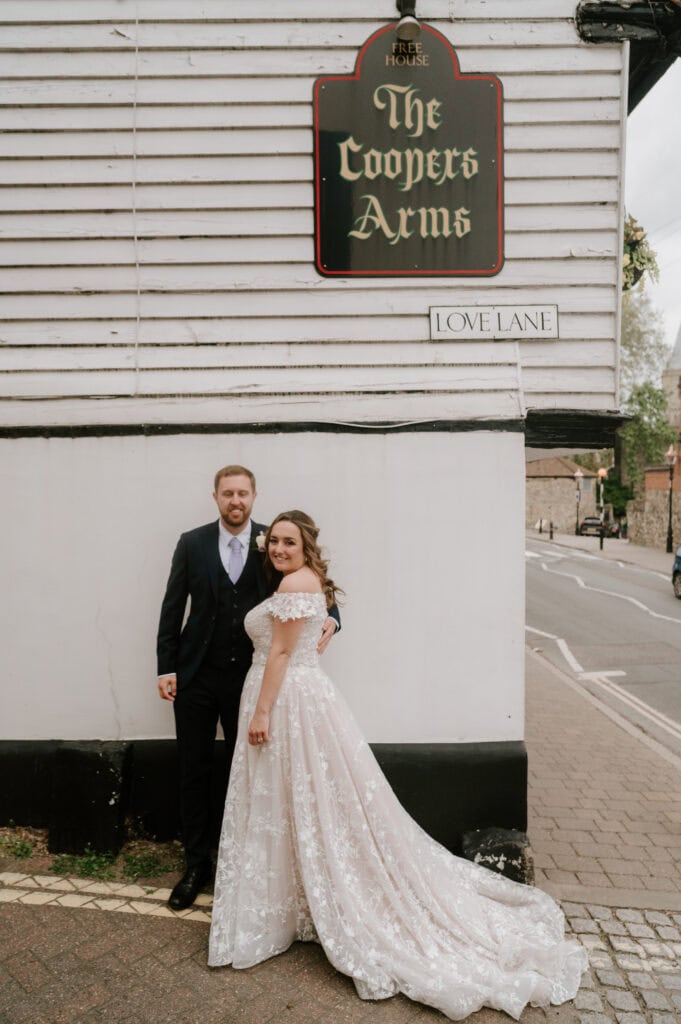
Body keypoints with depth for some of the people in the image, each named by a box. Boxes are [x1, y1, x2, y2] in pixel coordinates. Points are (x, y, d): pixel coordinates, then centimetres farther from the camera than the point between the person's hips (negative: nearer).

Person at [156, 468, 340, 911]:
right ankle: (197, 865, 30)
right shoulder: (192, 543, -2)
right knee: (195, 772, 11)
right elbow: (172, 609, 1)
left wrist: (330, 617, -21)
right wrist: (166, 669, -2)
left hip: (248, 676, 0)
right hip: (196, 675, 1)